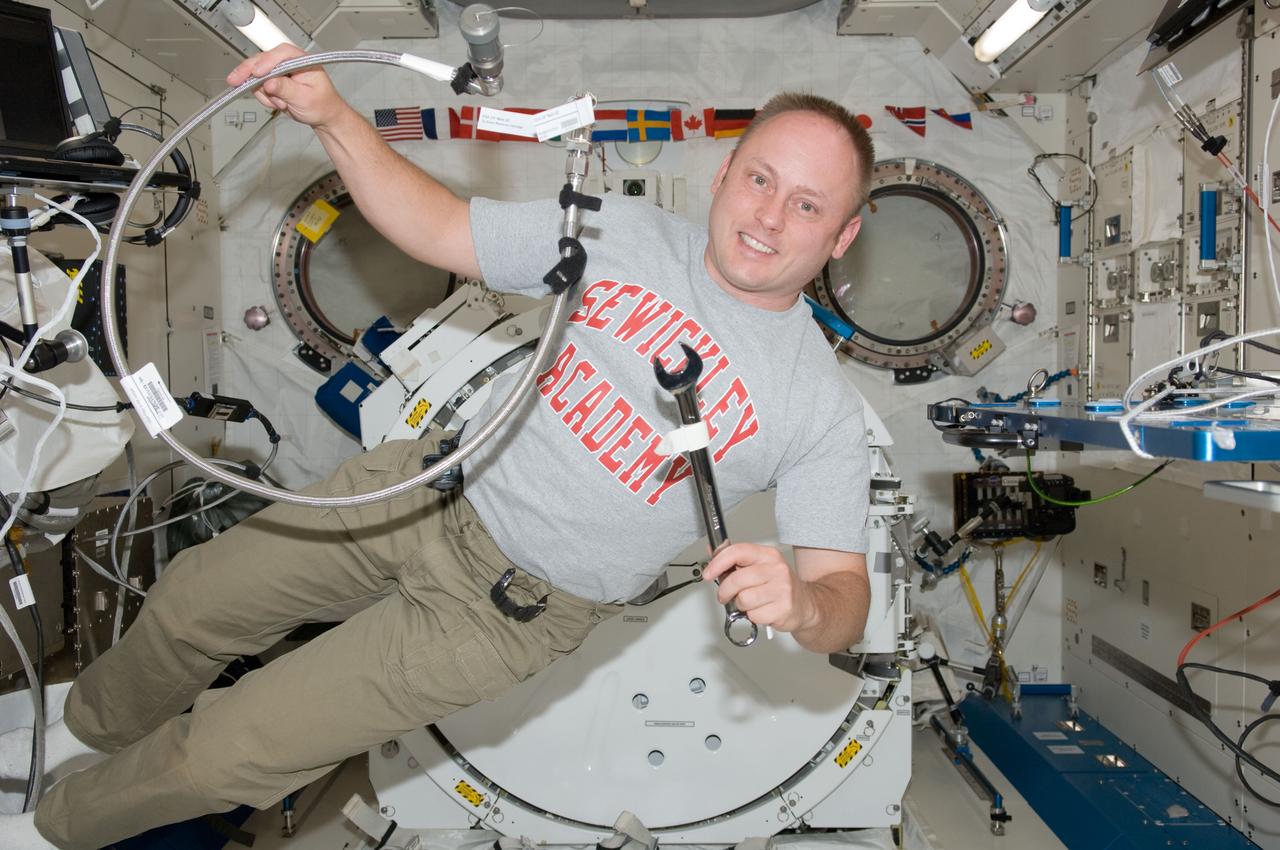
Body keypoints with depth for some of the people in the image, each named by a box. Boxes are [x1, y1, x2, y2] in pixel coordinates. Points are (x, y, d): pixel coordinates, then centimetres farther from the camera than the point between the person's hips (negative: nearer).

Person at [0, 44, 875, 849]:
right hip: (430, 488, 4)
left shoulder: (821, 407, -15)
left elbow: (844, 594, -15)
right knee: (192, 599, 18)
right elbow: (436, 230, 1)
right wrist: (333, 116, -11)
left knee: (226, 754, 1)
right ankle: (92, 729, 54)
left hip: (508, 604, -4)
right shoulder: (622, 231, -5)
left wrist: (801, 602, -38)